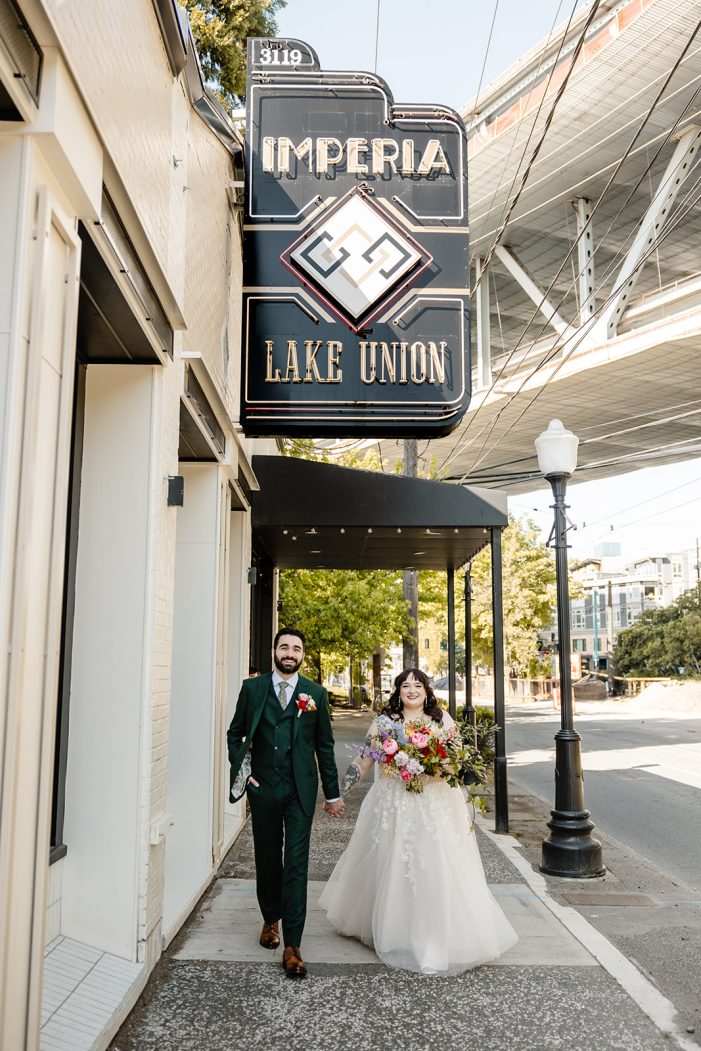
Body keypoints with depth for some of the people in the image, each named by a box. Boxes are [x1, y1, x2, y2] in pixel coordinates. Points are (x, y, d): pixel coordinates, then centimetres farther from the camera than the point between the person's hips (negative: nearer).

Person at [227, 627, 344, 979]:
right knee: (267, 860, 16)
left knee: (296, 864, -4)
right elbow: (235, 733, 10)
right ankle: (271, 920, 38)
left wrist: (333, 793, 7)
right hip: (262, 788, 1)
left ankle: (292, 946, 1)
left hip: (300, 790, -1)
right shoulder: (252, 688, 2)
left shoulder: (315, 693, 2)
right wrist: (241, 768, -4)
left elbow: (324, 746, 5)